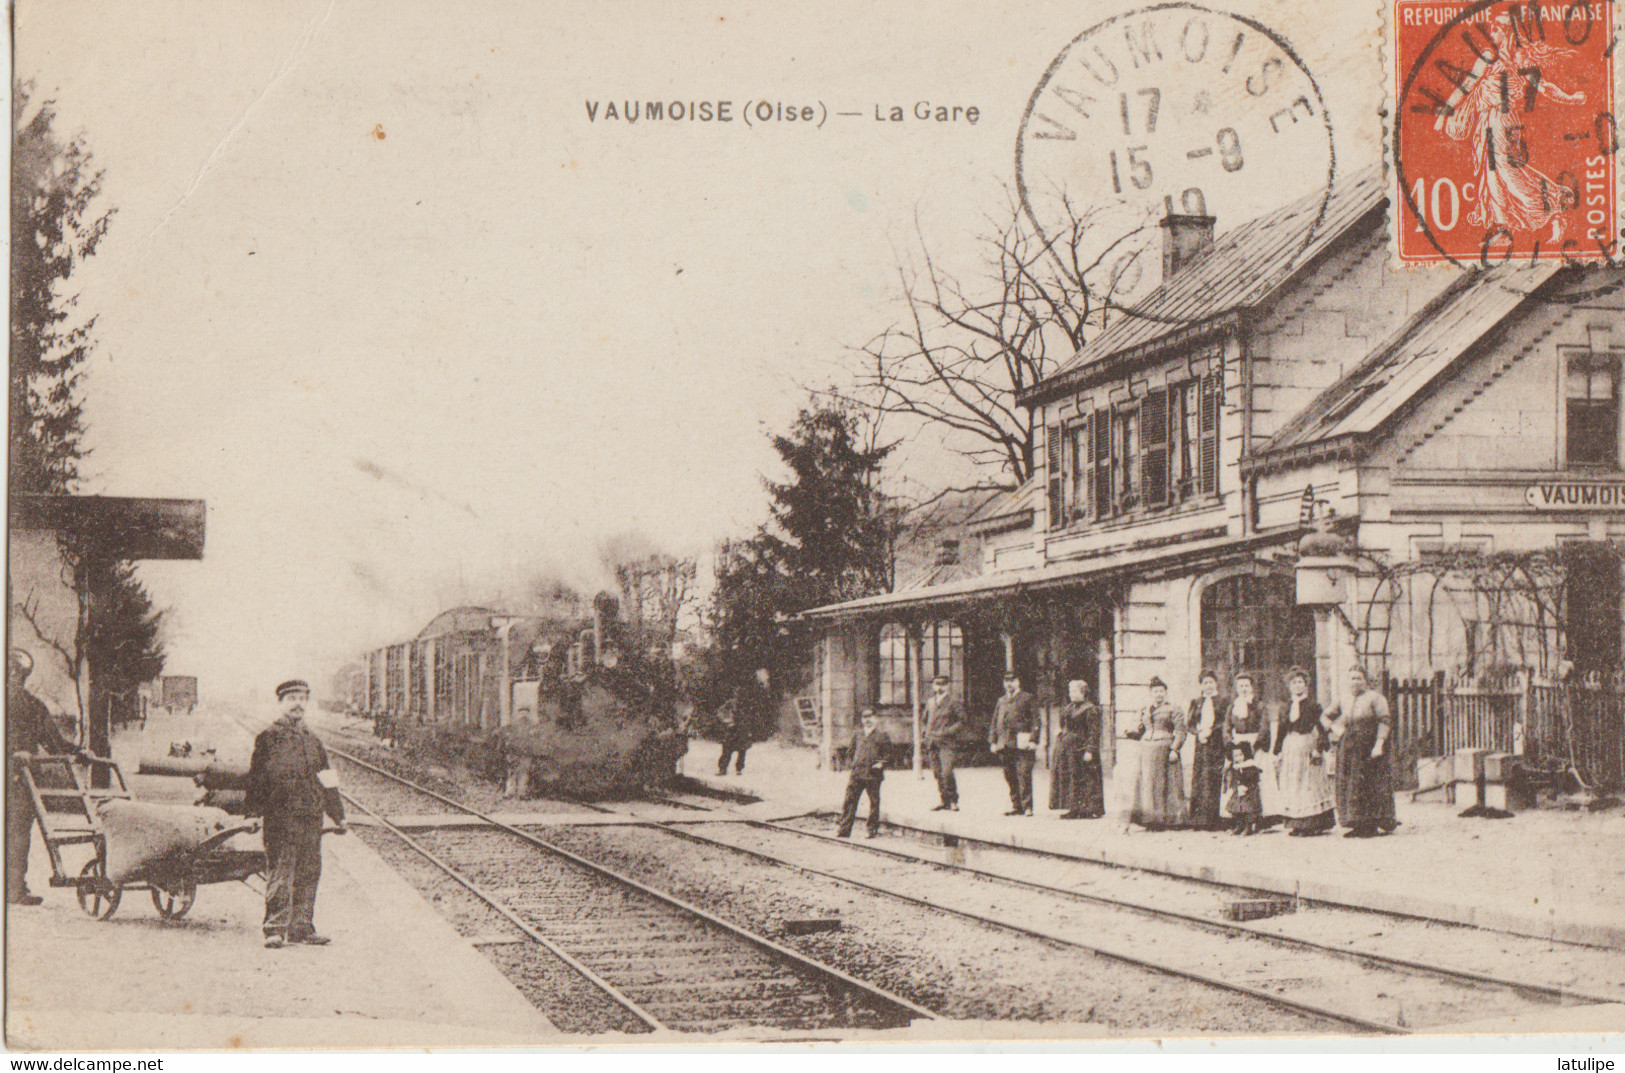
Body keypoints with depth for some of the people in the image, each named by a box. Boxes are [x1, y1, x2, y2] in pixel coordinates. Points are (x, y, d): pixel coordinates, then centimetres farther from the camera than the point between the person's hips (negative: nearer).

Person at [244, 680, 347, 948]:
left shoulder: (313, 741, 19)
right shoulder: (269, 737, 2)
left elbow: (327, 780, 24)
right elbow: (257, 777, -1)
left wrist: (338, 815, 23)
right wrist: (252, 810, -9)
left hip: (311, 817, 6)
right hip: (280, 817, -6)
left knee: (308, 875, 7)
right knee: (280, 874, -10)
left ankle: (302, 927, 14)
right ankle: (275, 929, -9)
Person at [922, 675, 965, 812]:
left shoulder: (953, 701, 0)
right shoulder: (930, 702, 18)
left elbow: (962, 721, -2)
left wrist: (946, 732, -12)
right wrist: (927, 735, 13)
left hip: (947, 743, -6)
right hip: (932, 743, 6)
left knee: (946, 773, -17)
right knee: (937, 774, 3)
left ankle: (953, 802, -7)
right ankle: (945, 802, 12)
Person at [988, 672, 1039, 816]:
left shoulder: (1028, 698, 5)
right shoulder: (1001, 701, 22)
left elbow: (1035, 721, -1)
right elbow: (994, 722, 23)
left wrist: (1033, 740, -11)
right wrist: (993, 741, 11)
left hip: (1022, 744, -5)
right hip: (1005, 745, 6)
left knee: (1023, 776, -10)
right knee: (1010, 777, 5)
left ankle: (1027, 807, -8)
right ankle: (1016, 806, 12)